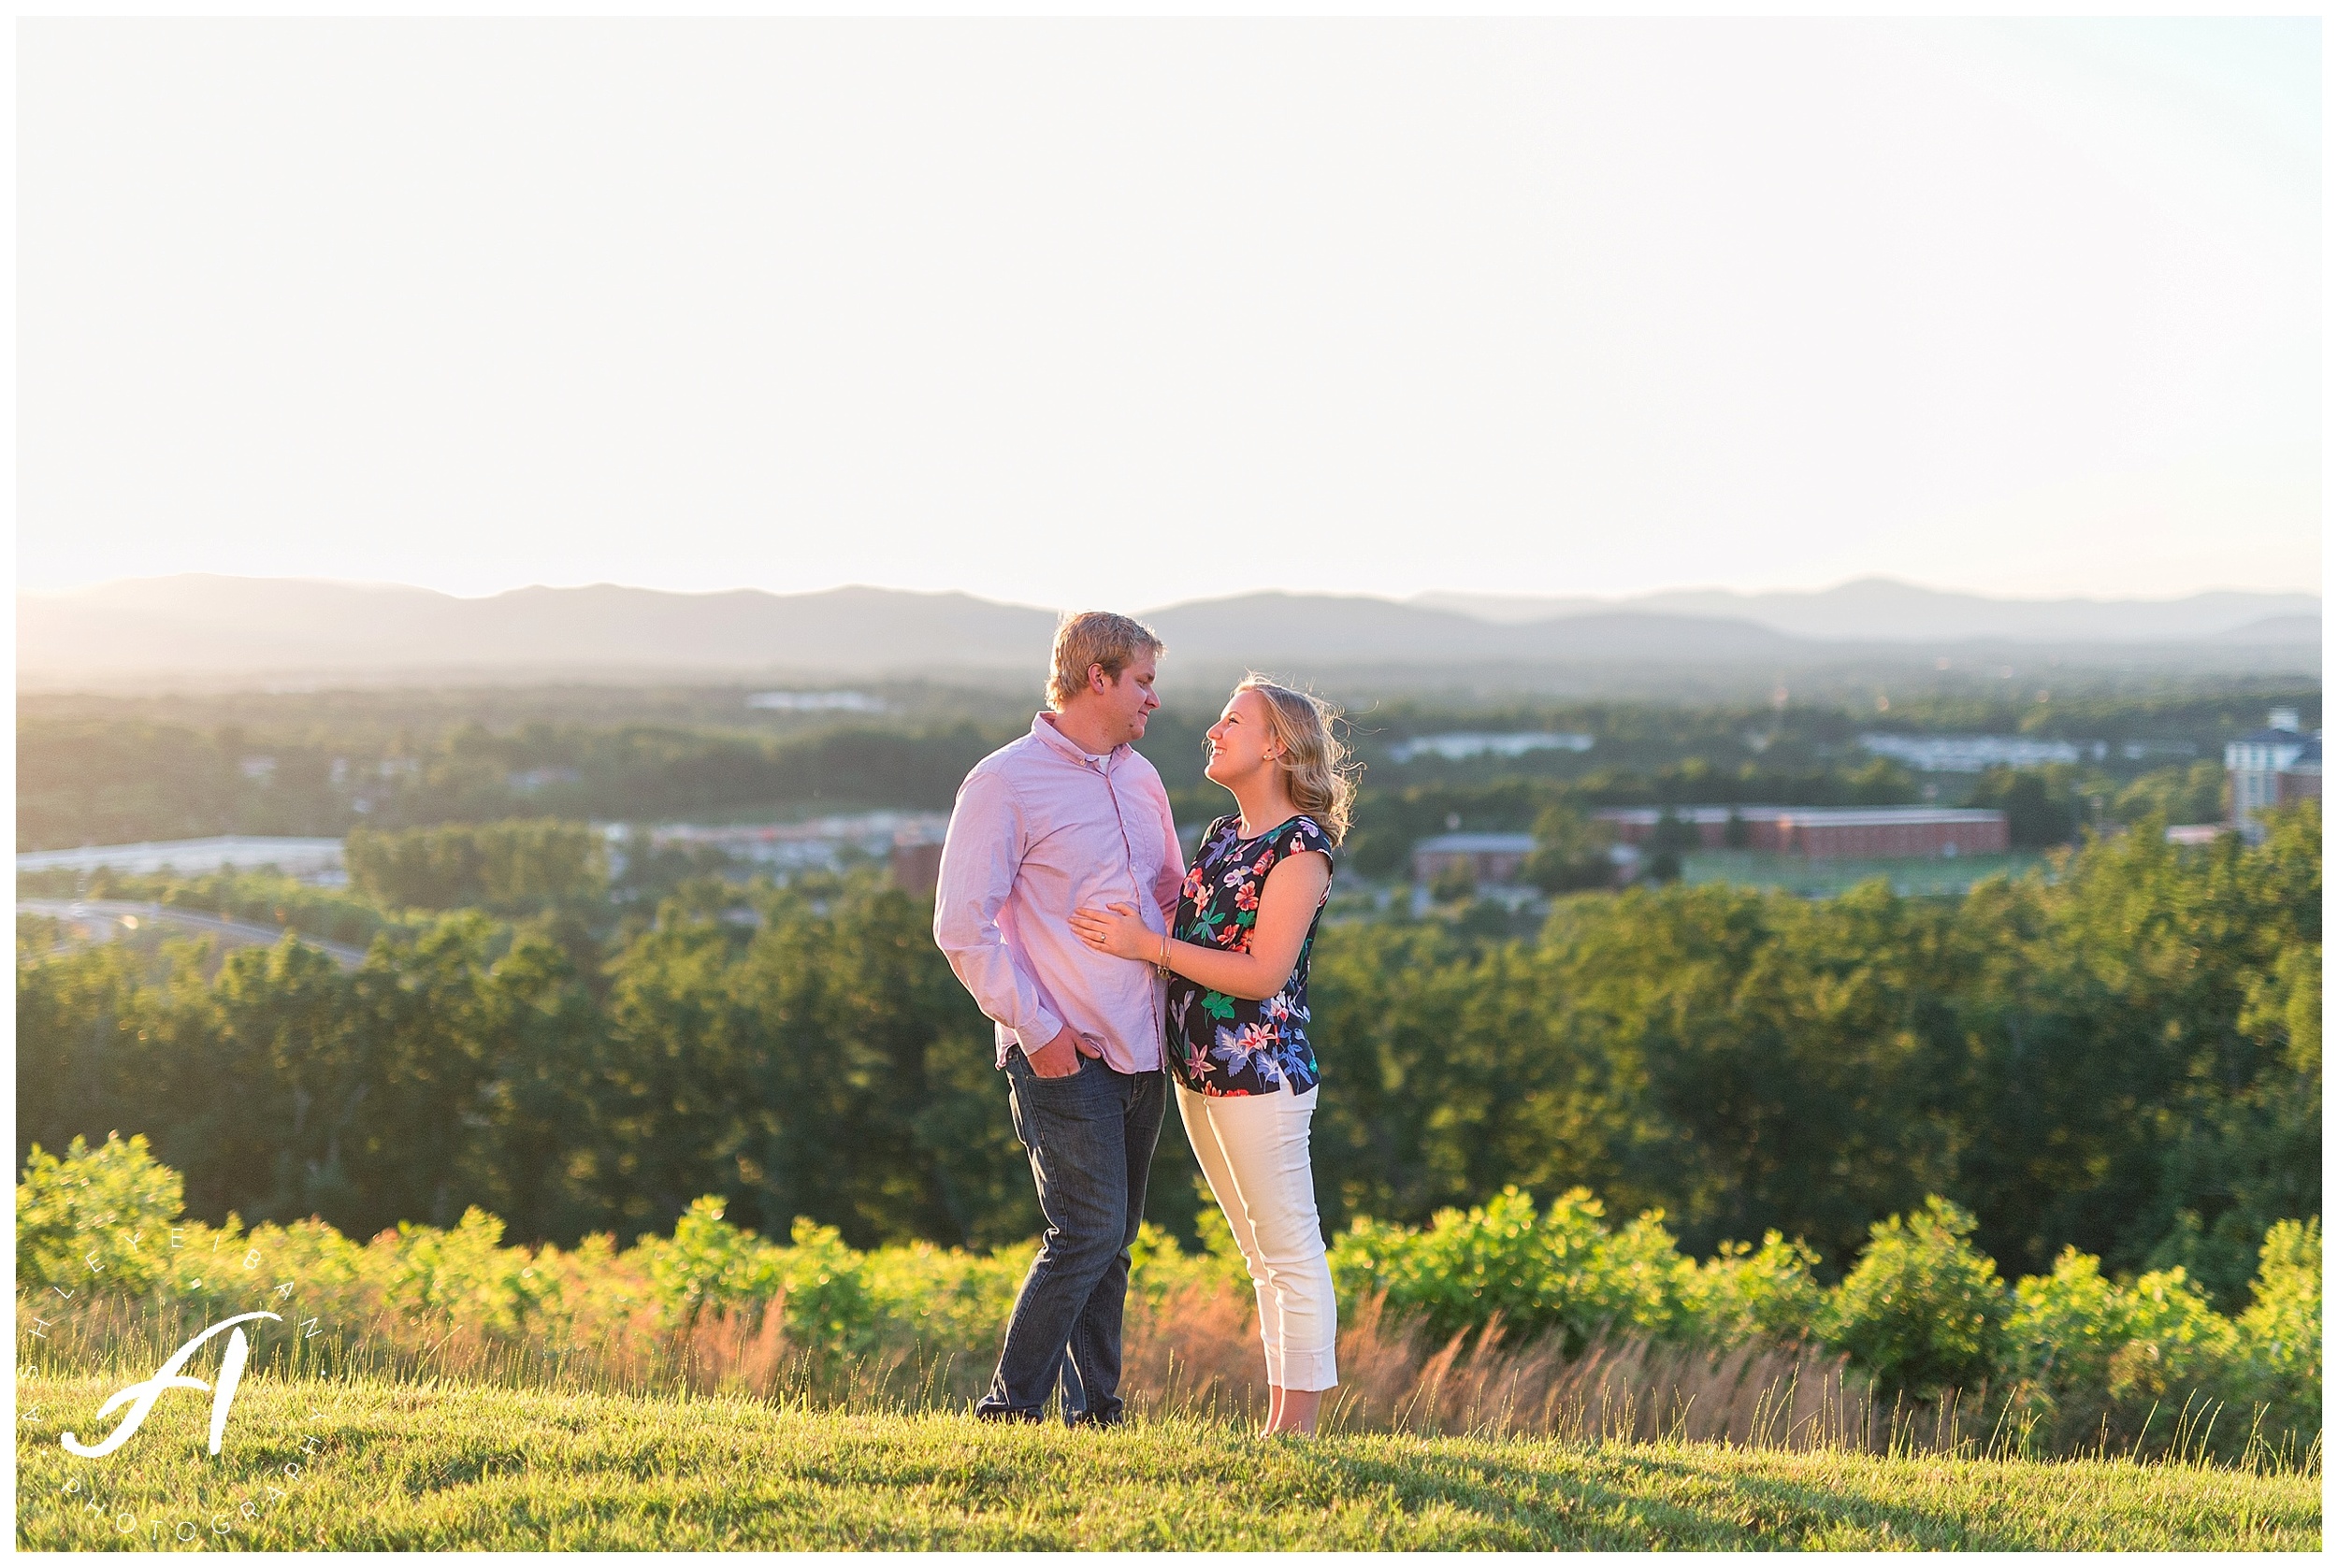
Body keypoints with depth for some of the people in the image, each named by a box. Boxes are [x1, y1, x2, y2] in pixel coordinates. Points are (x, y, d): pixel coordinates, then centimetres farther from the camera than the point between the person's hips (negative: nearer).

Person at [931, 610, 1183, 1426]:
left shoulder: (1141, 779, 15)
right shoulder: (1005, 783, -8)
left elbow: (1171, 897, 27)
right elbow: (962, 927, -12)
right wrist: (1034, 1028, -15)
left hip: (1140, 1052, 7)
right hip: (1063, 1055, -7)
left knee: (1110, 1240, 10)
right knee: (1088, 1232, -11)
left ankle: (1095, 1412, 17)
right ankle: (1008, 1411, -1)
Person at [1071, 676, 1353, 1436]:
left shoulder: (1301, 847, -11)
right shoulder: (1221, 835, 14)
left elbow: (1263, 972, -17)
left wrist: (1149, 945, -17)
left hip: (1262, 1073, -9)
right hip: (1197, 1072, 9)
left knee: (1292, 1255, -2)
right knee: (1262, 1257, 13)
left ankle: (1296, 1429, 2)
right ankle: (1278, 1424, 20)